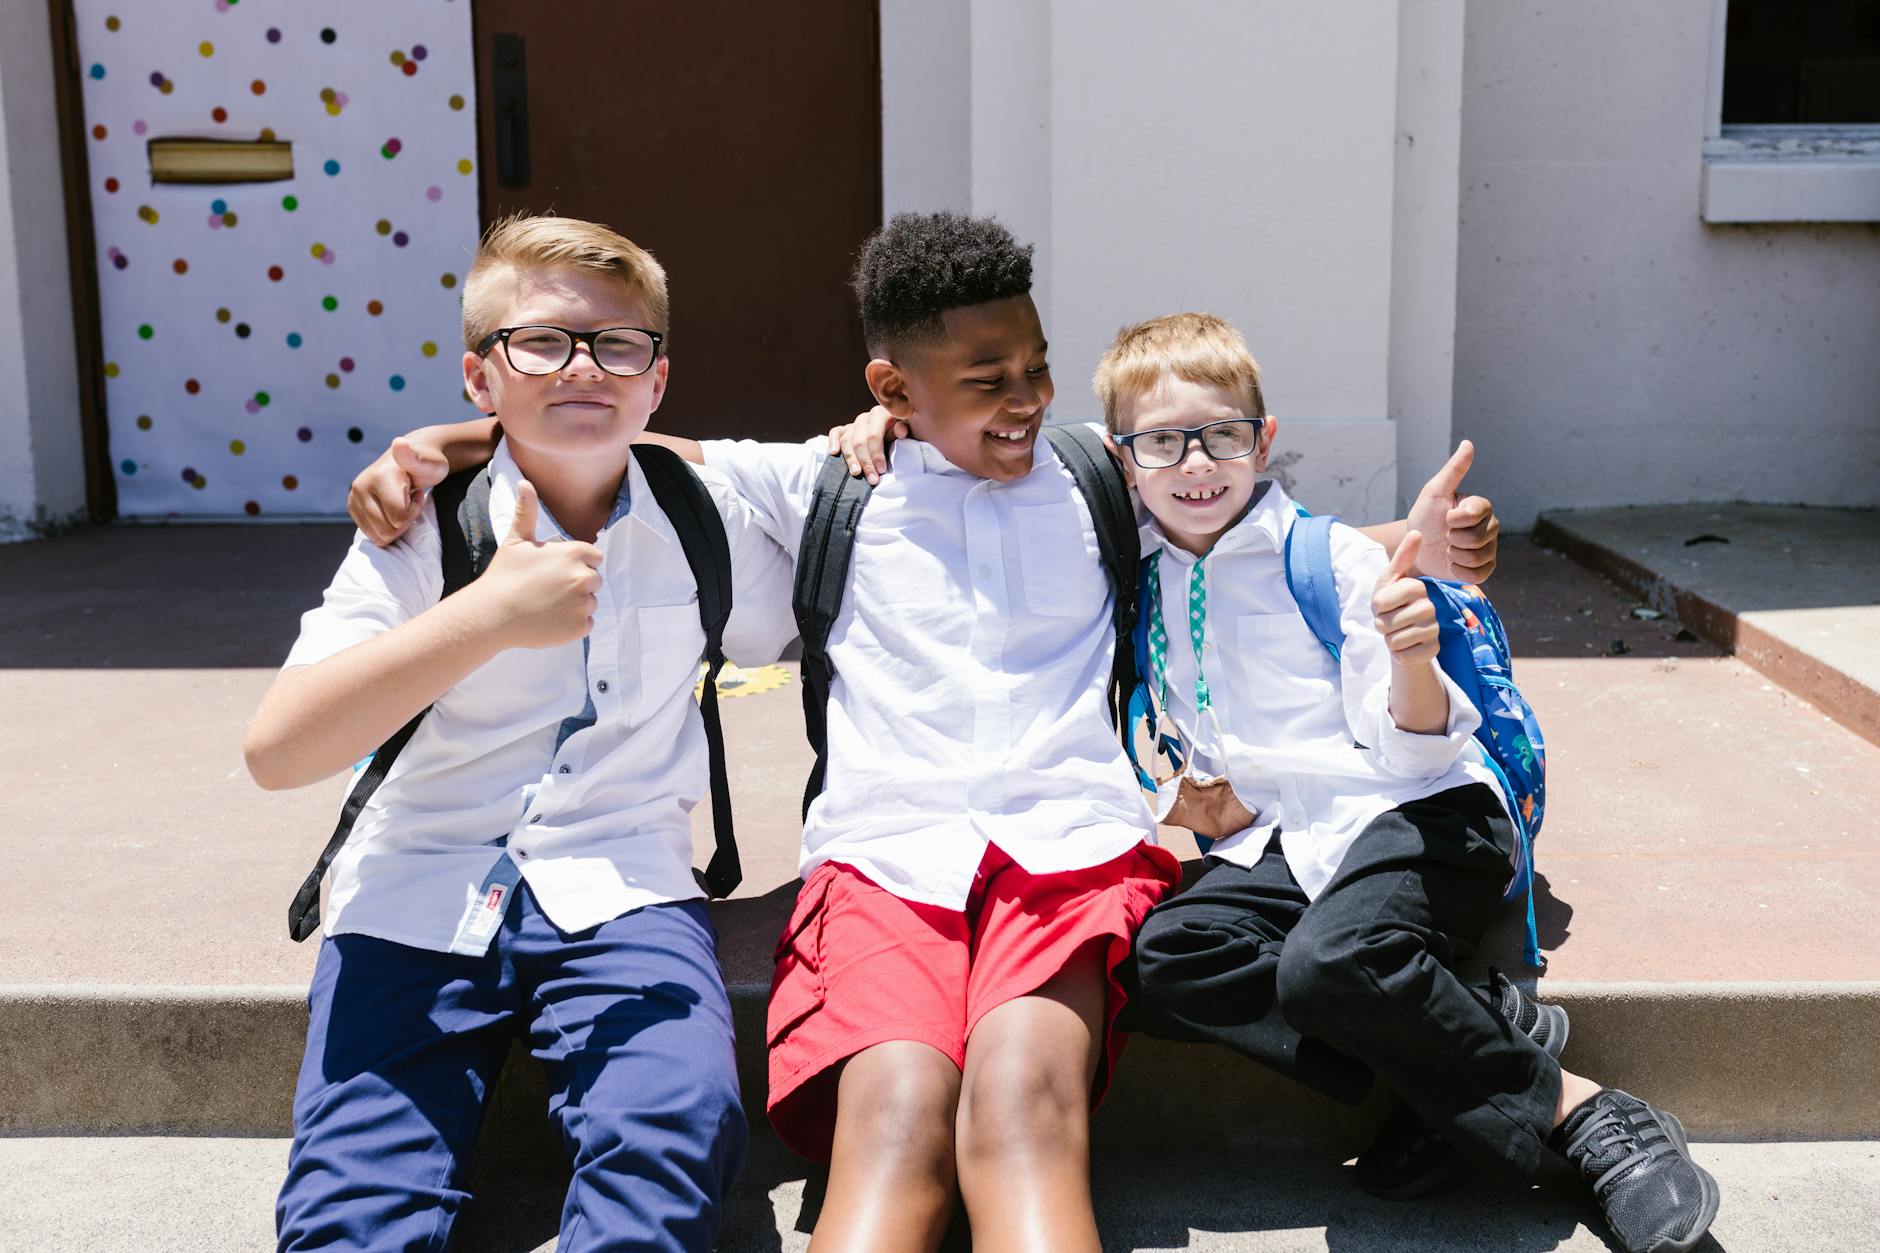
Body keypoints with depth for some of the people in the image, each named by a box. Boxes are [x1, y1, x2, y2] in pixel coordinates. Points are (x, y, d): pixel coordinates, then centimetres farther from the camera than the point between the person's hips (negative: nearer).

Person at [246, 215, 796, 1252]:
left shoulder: (702, 521, 6)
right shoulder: (426, 528, -2)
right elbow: (276, 750, -14)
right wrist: (488, 616, -25)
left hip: (620, 891, 1)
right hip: (421, 899, -1)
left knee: (679, 1134, -26)